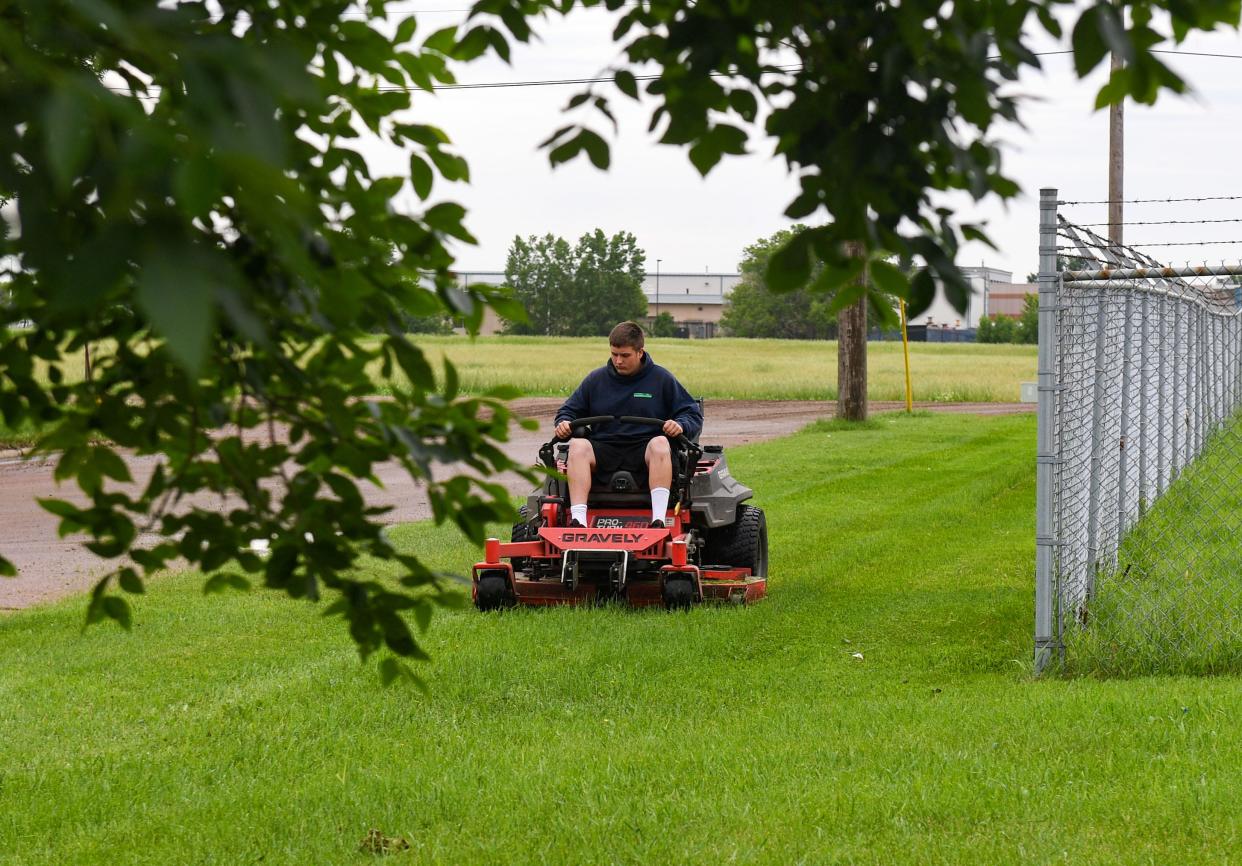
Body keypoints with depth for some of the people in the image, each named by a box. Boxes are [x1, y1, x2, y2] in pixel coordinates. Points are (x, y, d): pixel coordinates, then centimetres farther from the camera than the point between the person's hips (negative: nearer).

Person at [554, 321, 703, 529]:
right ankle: (577, 521, -46)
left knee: (660, 444, -36)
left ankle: (659, 521, -48)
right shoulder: (596, 379, 15)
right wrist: (563, 423, -3)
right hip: (603, 451, 2)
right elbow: (570, 410, 22)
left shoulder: (661, 379, 10)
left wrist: (680, 425, -14)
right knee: (578, 446, -30)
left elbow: (693, 414, 10)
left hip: (644, 453, -2)